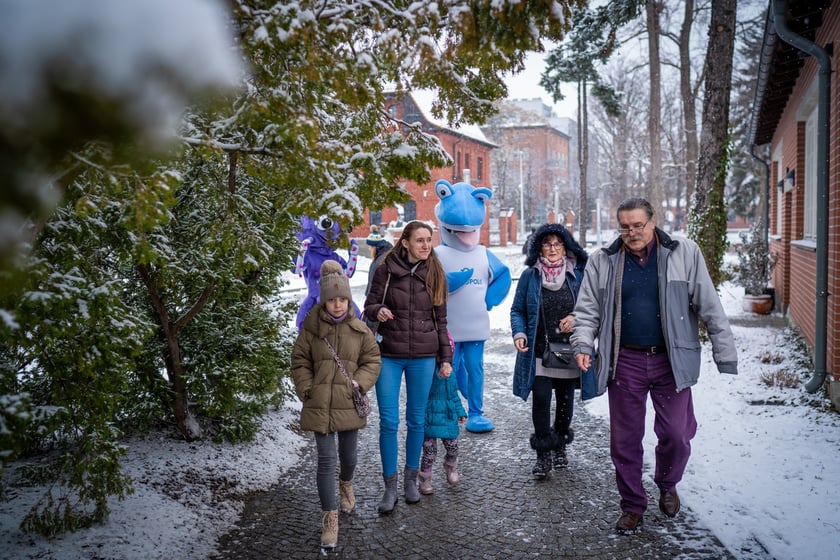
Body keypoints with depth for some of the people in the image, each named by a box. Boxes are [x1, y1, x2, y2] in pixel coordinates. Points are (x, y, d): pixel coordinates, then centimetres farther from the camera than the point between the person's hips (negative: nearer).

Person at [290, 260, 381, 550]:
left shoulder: (359, 329, -3)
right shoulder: (311, 327, -5)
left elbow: (372, 360, 5)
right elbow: (299, 361, 3)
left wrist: (359, 382, -9)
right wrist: (306, 389, -6)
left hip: (349, 404, 2)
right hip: (320, 405, -2)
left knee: (348, 455, 18)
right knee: (326, 459, -6)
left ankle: (346, 485, 52)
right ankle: (329, 518, 3)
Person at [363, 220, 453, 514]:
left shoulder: (435, 273, 4)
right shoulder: (386, 270, -3)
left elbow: (440, 320, 9)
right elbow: (370, 304, 4)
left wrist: (446, 357, 7)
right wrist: (378, 311, -20)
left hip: (423, 357, 2)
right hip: (389, 355, -2)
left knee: (416, 420, 9)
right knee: (388, 421, -1)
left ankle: (411, 479, 25)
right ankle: (390, 485, 10)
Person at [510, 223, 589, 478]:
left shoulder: (578, 274, 2)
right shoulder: (530, 275, 1)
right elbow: (517, 310, 5)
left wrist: (577, 319, -11)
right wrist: (519, 333, -12)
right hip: (539, 352, -2)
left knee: (565, 400, 12)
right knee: (541, 398, -11)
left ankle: (560, 447, 33)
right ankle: (543, 454, 3)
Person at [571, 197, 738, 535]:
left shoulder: (685, 254, -1)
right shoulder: (603, 262, 3)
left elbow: (709, 307, -1)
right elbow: (587, 310, 6)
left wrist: (725, 355, -5)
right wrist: (583, 344, -12)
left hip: (671, 361, -1)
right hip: (625, 362, 1)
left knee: (676, 434, 5)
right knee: (625, 439, 7)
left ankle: (667, 485, 37)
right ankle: (632, 506, 27)